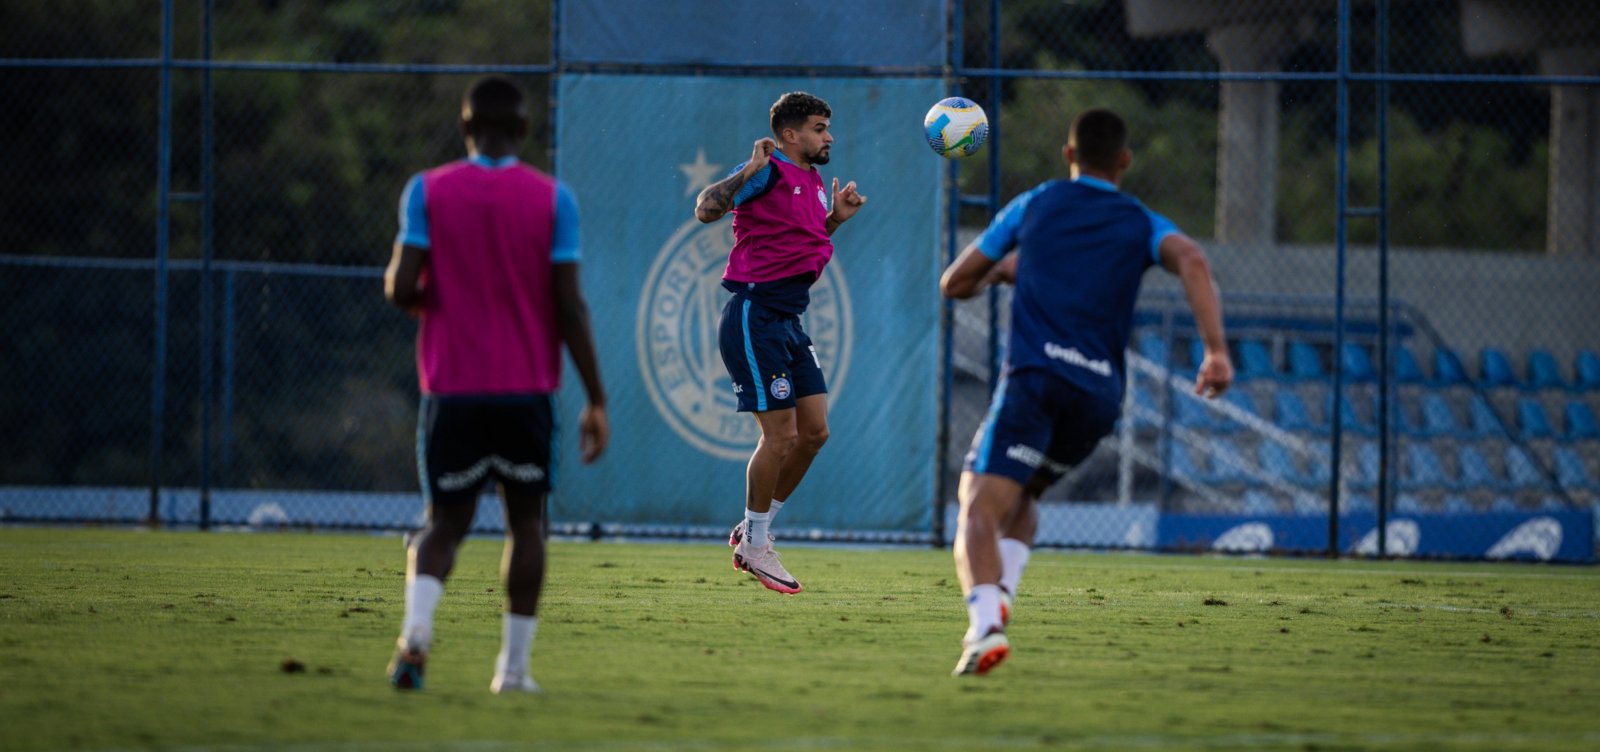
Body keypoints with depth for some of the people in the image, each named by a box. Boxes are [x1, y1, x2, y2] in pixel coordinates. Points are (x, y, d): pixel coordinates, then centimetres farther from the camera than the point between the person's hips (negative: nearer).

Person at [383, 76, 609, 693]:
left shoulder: (428, 191, -1)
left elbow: (401, 288, -9)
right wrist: (595, 400, -1)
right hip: (527, 388, 0)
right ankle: (514, 665, 9)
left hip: (451, 387, 0)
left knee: (445, 522, 7)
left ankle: (415, 632, -20)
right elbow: (570, 306, -5)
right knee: (525, 520, 13)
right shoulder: (552, 199, -1)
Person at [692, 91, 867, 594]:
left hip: (787, 324, 9)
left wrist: (835, 219, 16)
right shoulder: (770, 171, -11)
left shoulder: (812, 181, 17)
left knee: (814, 431, 7)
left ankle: (753, 531, 19)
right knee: (781, 435, -9)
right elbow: (705, 210, -23)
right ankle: (755, 546, 5)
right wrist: (751, 169, -31)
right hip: (754, 320, -9)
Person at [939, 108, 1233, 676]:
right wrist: (1216, 351, -14)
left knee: (979, 509, -13)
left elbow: (954, 284, 24)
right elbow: (1192, 262, -6)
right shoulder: (1142, 225, 18)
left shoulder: (1032, 206, 18)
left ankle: (985, 622, -39)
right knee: (1021, 497, 27)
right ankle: (1000, 593, 1)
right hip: (1100, 395, 3)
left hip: (1034, 378, -3)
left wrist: (999, 271, 46)